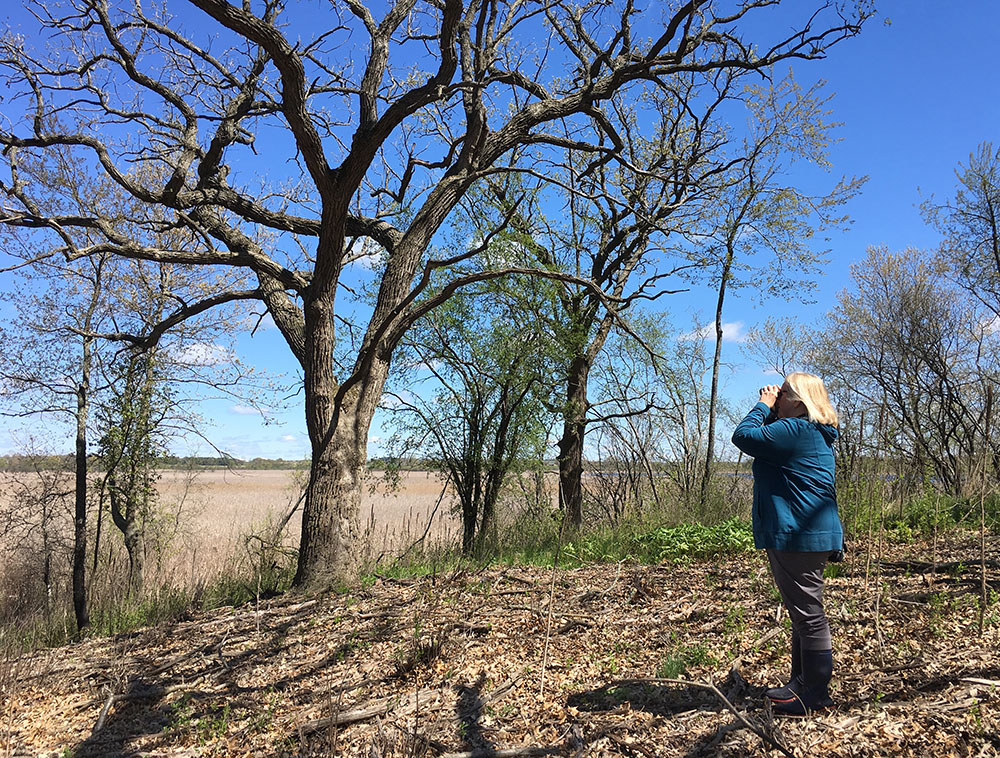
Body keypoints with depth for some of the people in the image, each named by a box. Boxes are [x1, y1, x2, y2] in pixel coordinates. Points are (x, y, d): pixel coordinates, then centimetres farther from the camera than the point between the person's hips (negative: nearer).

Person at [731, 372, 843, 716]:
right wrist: (769, 409, 12)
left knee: (808, 614, -2)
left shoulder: (796, 430, -19)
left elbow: (744, 436, -17)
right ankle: (801, 683, 33)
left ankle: (816, 694, 8)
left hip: (799, 537, -12)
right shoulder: (816, 433, 15)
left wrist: (763, 405, -4)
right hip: (808, 535, 12)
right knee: (803, 613, 20)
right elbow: (767, 439, 24)